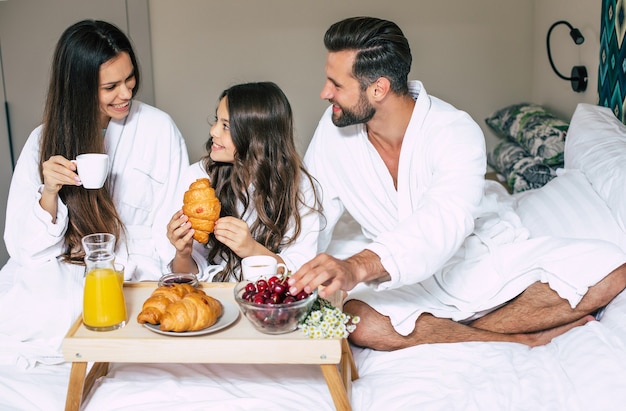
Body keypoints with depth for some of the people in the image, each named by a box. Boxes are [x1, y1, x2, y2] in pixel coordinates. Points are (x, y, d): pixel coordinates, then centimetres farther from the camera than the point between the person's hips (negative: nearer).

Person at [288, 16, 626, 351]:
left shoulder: (455, 131, -22)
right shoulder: (334, 128, -8)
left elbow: (446, 222, -40)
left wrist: (359, 267, -56)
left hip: (490, 263, -2)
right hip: (413, 282, 2)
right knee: (357, 324, -32)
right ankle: (522, 339, -16)